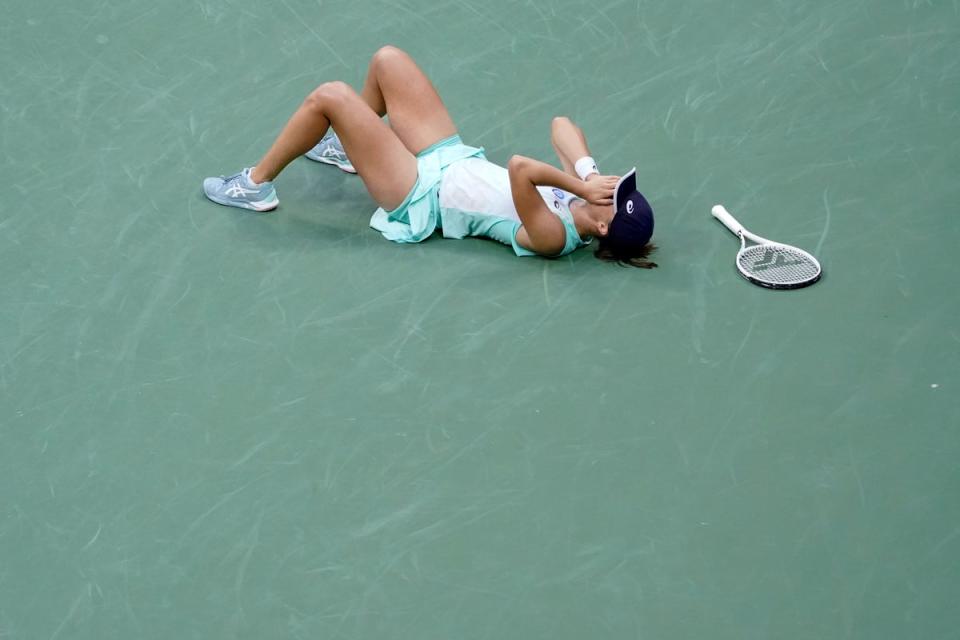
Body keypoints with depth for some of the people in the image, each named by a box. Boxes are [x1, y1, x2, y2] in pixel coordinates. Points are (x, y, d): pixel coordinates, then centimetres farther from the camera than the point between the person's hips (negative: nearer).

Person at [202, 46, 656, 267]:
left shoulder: (553, 237, -32)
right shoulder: (586, 192, -9)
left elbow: (521, 169, -50)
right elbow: (562, 125, -2)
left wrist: (583, 188, -40)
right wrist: (589, 176, -16)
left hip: (425, 196, -8)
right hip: (453, 158, 8)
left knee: (329, 96, -15)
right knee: (386, 59, 11)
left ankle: (256, 185, 9)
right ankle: (350, 149, 38)